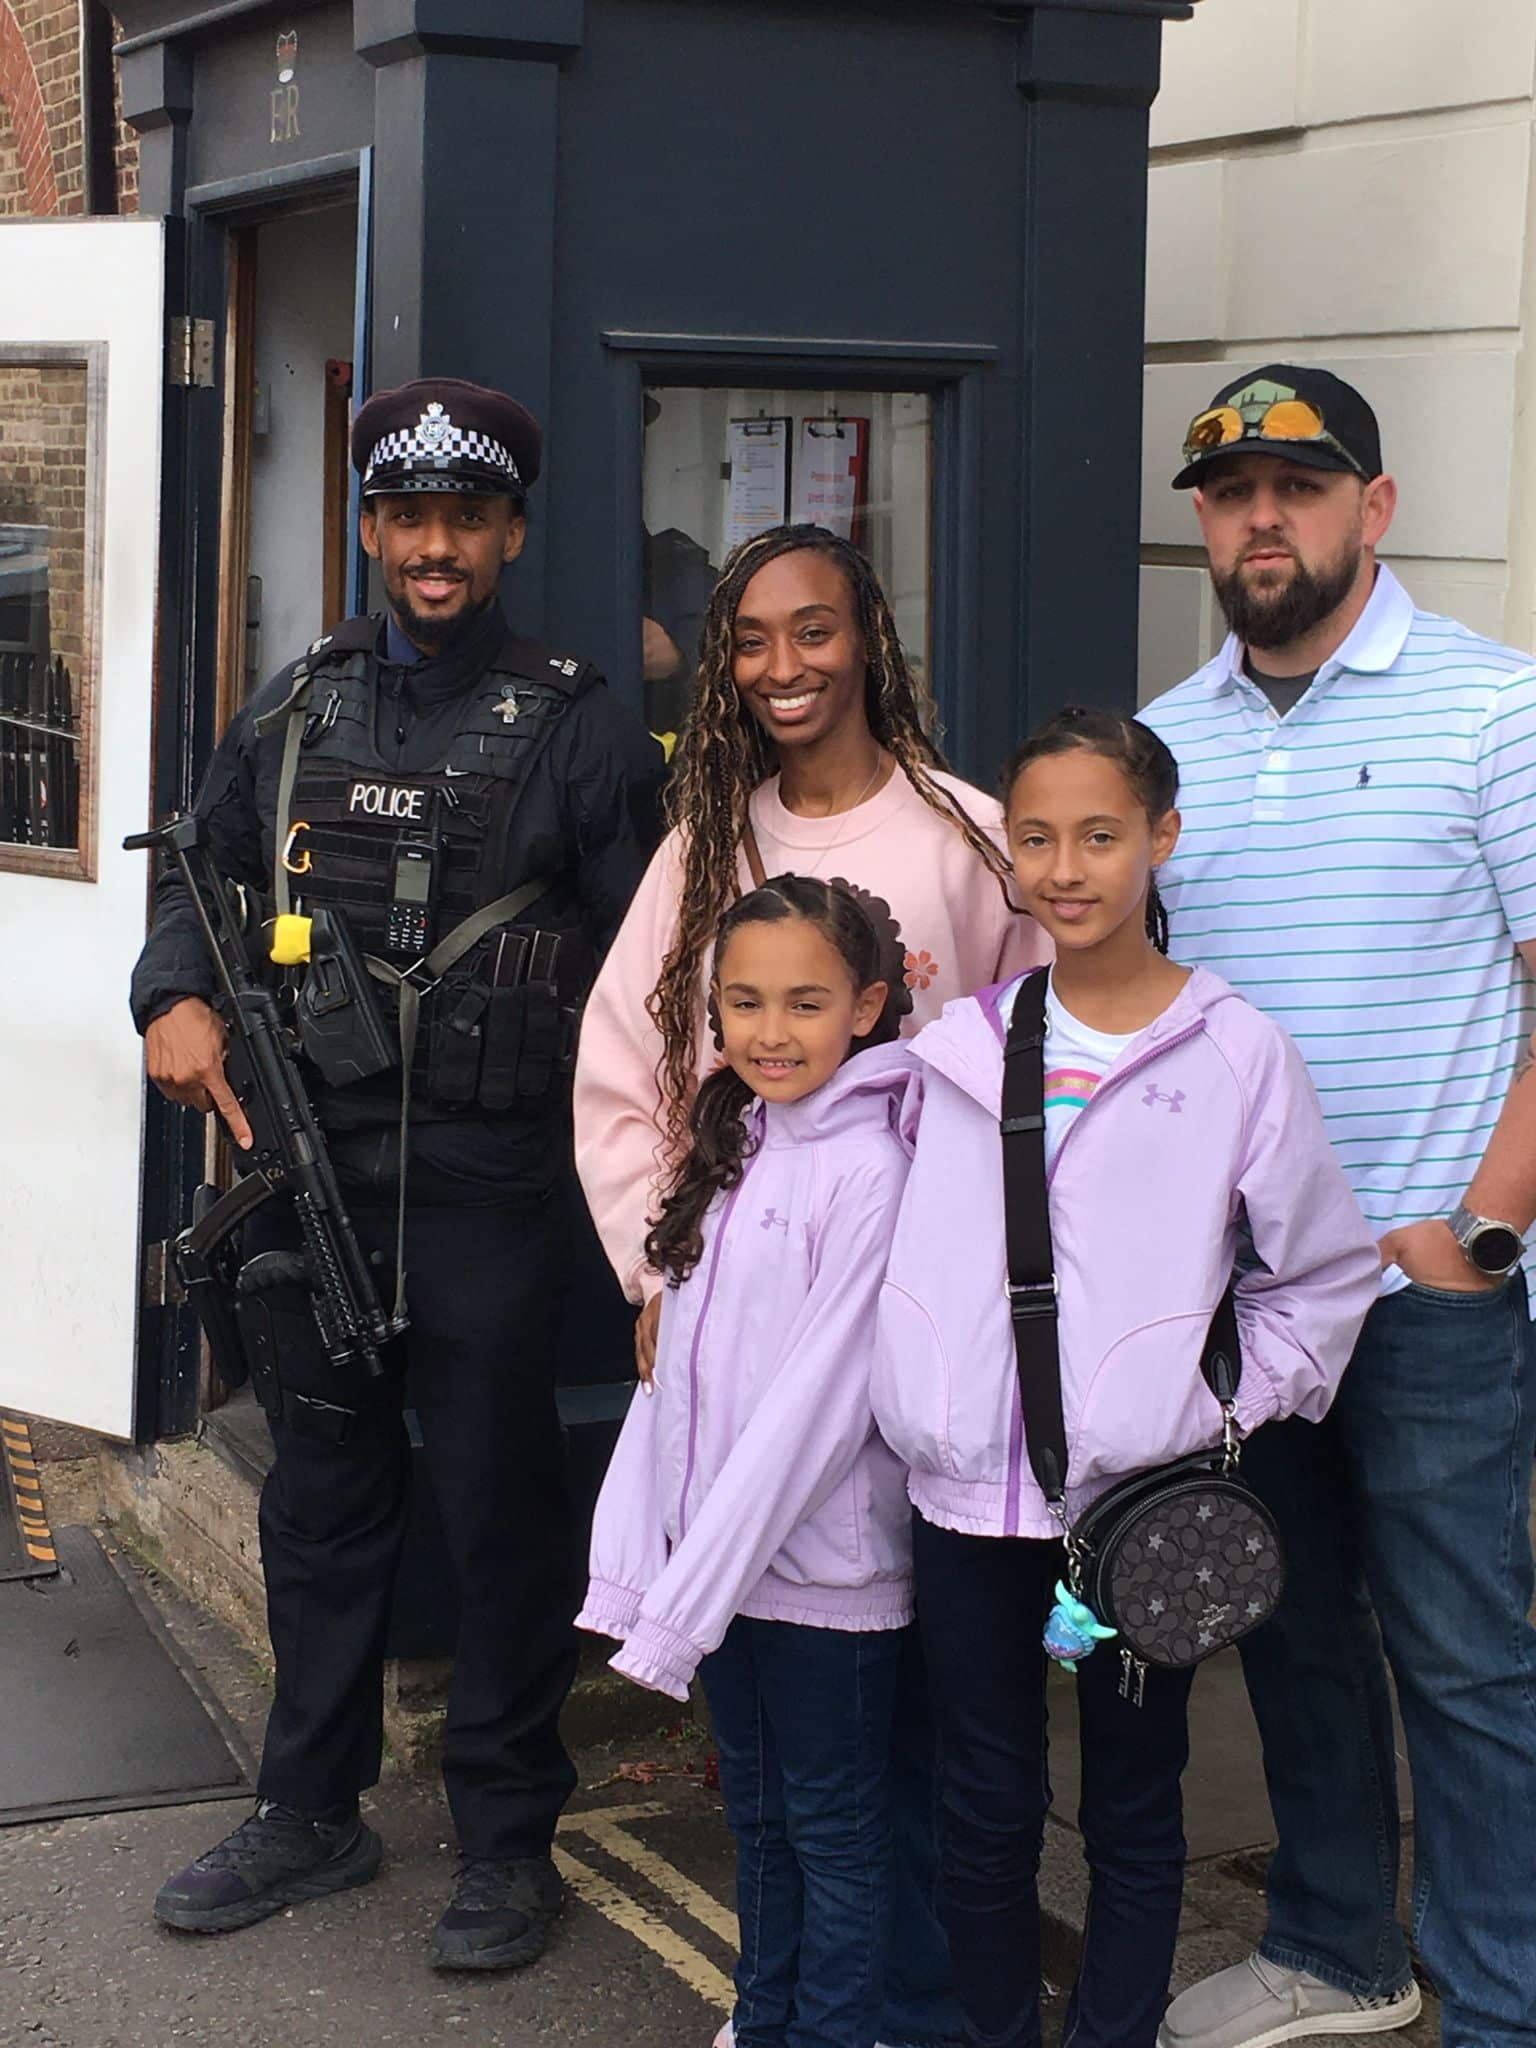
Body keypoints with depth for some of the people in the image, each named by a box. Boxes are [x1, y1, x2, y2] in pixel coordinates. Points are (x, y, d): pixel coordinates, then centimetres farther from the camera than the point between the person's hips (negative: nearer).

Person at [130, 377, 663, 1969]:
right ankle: (311, 1812, 32)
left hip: (478, 1186, -4)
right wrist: (175, 996, -3)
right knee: (319, 1498, 16)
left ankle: (507, 1840, 21)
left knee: (498, 1510, 5)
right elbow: (203, 870, 18)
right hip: (304, 1166, 5)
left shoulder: (577, 730, -3)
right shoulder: (295, 707, 10)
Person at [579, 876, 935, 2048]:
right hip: (720, 1561, 7)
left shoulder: (870, 1169, -16)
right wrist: (641, 1557, 1)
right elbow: (676, 1365, 7)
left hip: (828, 1573, -7)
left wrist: (688, 1594, -18)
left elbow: (819, 1400, -20)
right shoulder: (733, 1150, 7)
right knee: (757, 1820, 20)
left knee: (837, 1835, 8)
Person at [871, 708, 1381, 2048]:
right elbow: (910, 1250, 13)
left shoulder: (1237, 1054, -3)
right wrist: (924, 1399, 3)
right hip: (967, 1494, 3)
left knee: (1133, 1809, 11)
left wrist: (1231, 1417, -3)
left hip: (1138, 1499, -2)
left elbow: (1324, 1275, 4)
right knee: (985, 1808, 13)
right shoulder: (958, 1042, 5)